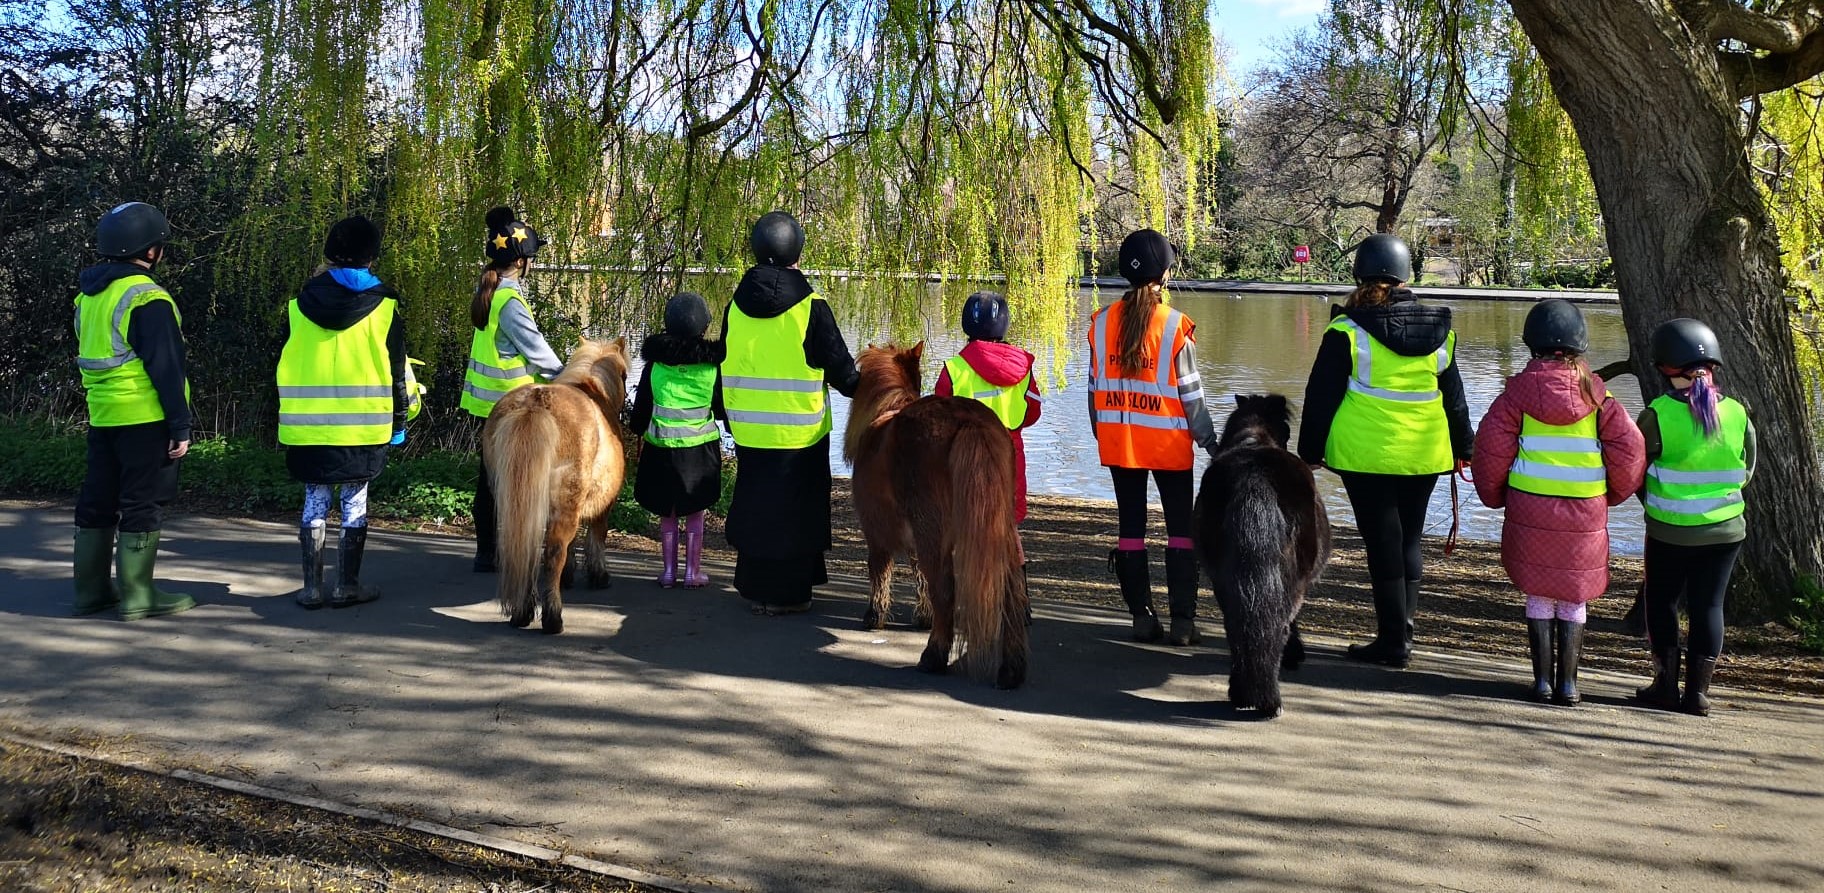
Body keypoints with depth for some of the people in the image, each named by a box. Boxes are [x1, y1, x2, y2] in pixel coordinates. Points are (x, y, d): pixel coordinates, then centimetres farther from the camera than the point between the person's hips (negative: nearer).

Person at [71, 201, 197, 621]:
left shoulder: (88, 295, 13)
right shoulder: (147, 299, -15)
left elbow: (87, 356, 19)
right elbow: (166, 369, -17)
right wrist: (180, 426, -14)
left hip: (102, 415, 8)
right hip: (144, 418, -8)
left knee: (97, 501, 13)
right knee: (142, 504, -2)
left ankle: (91, 589, 20)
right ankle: (137, 594, 0)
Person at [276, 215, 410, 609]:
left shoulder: (301, 303, 4)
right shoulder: (383, 303, -3)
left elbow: (286, 363, 10)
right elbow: (395, 368, -1)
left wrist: (290, 413, 19)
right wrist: (399, 420, 8)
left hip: (308, 422, 2)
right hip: (364, 423, -2)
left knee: (315, 502, 8)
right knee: (355, 502, 5)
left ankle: (311, 587, 8)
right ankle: (348, 585, 8)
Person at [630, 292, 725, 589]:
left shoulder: (655, 361, -4)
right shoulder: (712, 363, -7)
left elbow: (641, 404, 4)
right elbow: (723, 406, 2)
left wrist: (637, 434, 17)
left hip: (661, 445, 1)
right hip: (700, 446, -1)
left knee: (667, 512, 12)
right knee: (695, 512, 9)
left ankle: (668, 571, 14)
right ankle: (693, 572, 10)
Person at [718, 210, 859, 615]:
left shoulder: (737, 305, 2)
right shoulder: (811, 308, -12)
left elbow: (723, 367, 11)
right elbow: (840, 369, -6)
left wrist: (731, 418, 22)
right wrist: (863, 389, 15)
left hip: (749, 431, 4)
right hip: (799, 433, -4)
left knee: (754, 503, 15)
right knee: (795, 509, 7)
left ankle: (755, 587, 23)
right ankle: (787, 593, 12)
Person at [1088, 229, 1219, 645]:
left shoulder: (1102, 321, -1)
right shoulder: (1175, 326, -12)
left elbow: (1095, 386, 4)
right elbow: (1191, 394, -9)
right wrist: (1210, 441, 2)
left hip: (1118, 442, 3)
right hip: (1167, 442, -3)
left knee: (1130, 526, 11)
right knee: (1181, 528, 8)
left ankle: (1141, 616, 12)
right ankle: (1182, 619, 6)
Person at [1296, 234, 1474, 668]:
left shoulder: (1346, 331, -9)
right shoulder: (1439, 331, 5)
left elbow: (1321, 396, -5)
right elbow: (1454, 396, 14)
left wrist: (1310, 450, 5)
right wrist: (1462, 447, 25)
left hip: (1367, 453, -4)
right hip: (1424, 455, 4)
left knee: (1383, 544, 2)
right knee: (1410, 541, 15)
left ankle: (1393, 640, 6)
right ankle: (1401, 629, 16)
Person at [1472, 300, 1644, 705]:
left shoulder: (1521, 389, -5)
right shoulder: (1595, 392, -2)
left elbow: (1491, 445, -4)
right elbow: (1628, 448, -1)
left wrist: (1495, 496, 11)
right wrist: (1614, 494, 15)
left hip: (1530, 508, 0)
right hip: (1584, 512, 1)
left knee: (1539, 594, 10)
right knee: (1575, 597, 11)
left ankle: (1543, 680, 11)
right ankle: (1568, 683, 11)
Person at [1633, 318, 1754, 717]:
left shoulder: (1657, 416, -15)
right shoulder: (1738, 414, -5)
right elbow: (1747, 472, 7)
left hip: (1669, 532, -3)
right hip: (1726, 530, 3)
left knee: (1662, 602, 14)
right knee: (1708, 606, 10)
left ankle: (1666, 684, 14)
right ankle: (1698, 691, 10)